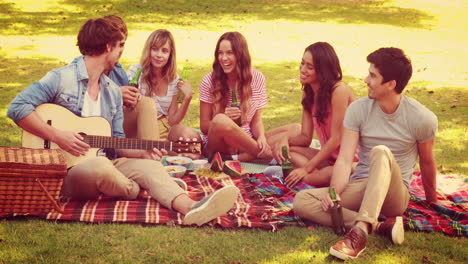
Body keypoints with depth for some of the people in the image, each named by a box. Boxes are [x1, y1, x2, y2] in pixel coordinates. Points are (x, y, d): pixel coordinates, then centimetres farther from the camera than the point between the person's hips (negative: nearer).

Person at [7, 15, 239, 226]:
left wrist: (142, 153, -4)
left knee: (149, 166, -20)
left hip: (100, 163, 6)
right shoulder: (61, 78, -7)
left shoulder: (113, 92, 15)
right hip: (63, 171, -6)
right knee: (100, 166, -39)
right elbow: (17, 107, -14)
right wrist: (57, 135, -20)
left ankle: (191, 207, -46)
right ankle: (141, 193, -11)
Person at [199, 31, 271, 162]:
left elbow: (257, 120, 6)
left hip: (244, 145, 2)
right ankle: (263, 153, -21)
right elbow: (203, 126, -2)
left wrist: (261, 137, -16)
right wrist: (223, 118, -22)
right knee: (221, 121, -36)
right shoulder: (209, 81, -4)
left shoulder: (257, 78, 2)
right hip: (216, 145, -2)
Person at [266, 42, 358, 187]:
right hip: (328, 157, 8)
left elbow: (336, 139, -18)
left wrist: (306, 168, -17)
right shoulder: (308, 93, 8)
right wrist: (285, 138, -16)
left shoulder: (339, 90, -17)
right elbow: (305, 137, 7)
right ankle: (317, 175, -21)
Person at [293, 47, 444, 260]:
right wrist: (334, 192, -28)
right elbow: (345, 159, -11)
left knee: (381, 152, -36)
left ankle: (360, 231, -48)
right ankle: (380, 226, -30)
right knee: (301, 201, -22)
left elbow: (427, 163, 6)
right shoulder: (358, 109, -4)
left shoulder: (422, 118, -9)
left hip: (395, 193, -3)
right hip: (360, 187, 4)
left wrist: (432, 201, 19)